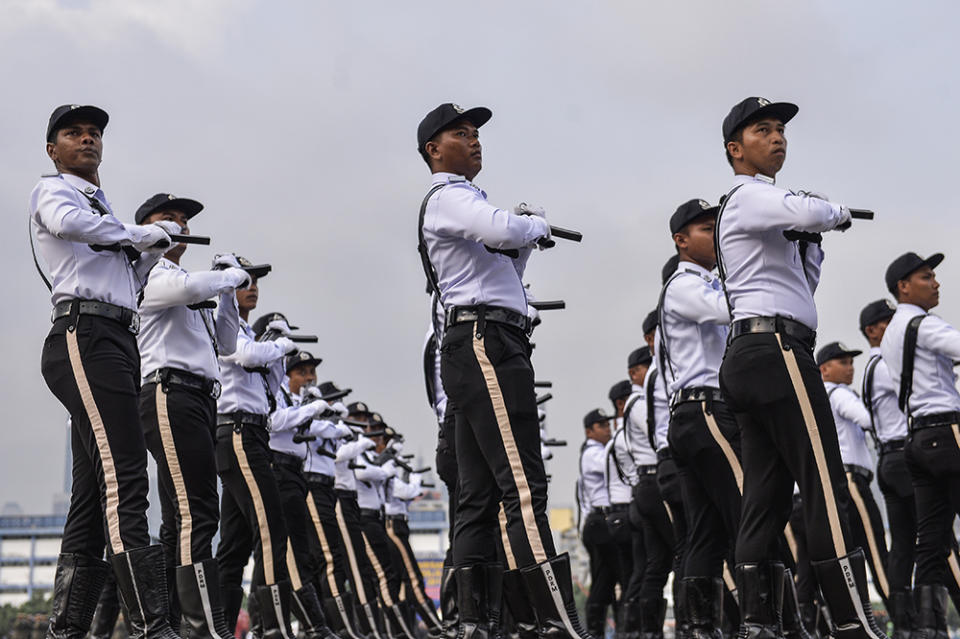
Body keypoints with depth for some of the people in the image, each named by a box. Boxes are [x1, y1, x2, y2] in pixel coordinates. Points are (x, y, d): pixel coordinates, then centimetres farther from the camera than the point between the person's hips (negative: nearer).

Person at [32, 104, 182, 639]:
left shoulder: (104, 210, 33)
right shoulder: (53, 191, 6)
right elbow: (68, 222, -19)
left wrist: (151, 248, 15)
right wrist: (147, 233, -9)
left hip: (119, 342, 10)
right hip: (84, 336, -10)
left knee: (95, 493, 5)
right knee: (124, 481, -20)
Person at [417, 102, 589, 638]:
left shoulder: (463, 200, 29)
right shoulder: (447, 197, -3)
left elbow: (501, 271, 31)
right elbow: (502, 229, -24)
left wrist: (524, 241, 14)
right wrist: (538, 224, -3)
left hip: (476, 351, 11)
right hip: (485, 342, -11)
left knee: (480, 494, 5)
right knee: (524, 486, -18)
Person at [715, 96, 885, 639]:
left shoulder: (763, 209, 28)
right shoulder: (750, 195, -2)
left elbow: (803, 288, 30)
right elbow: (808, 211, -23)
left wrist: (812, 241, 14)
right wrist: (838, 213, -1)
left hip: (748, 361, 10)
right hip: (777, 349, -10)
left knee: (767, 498, 3)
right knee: (826, 492, -14)